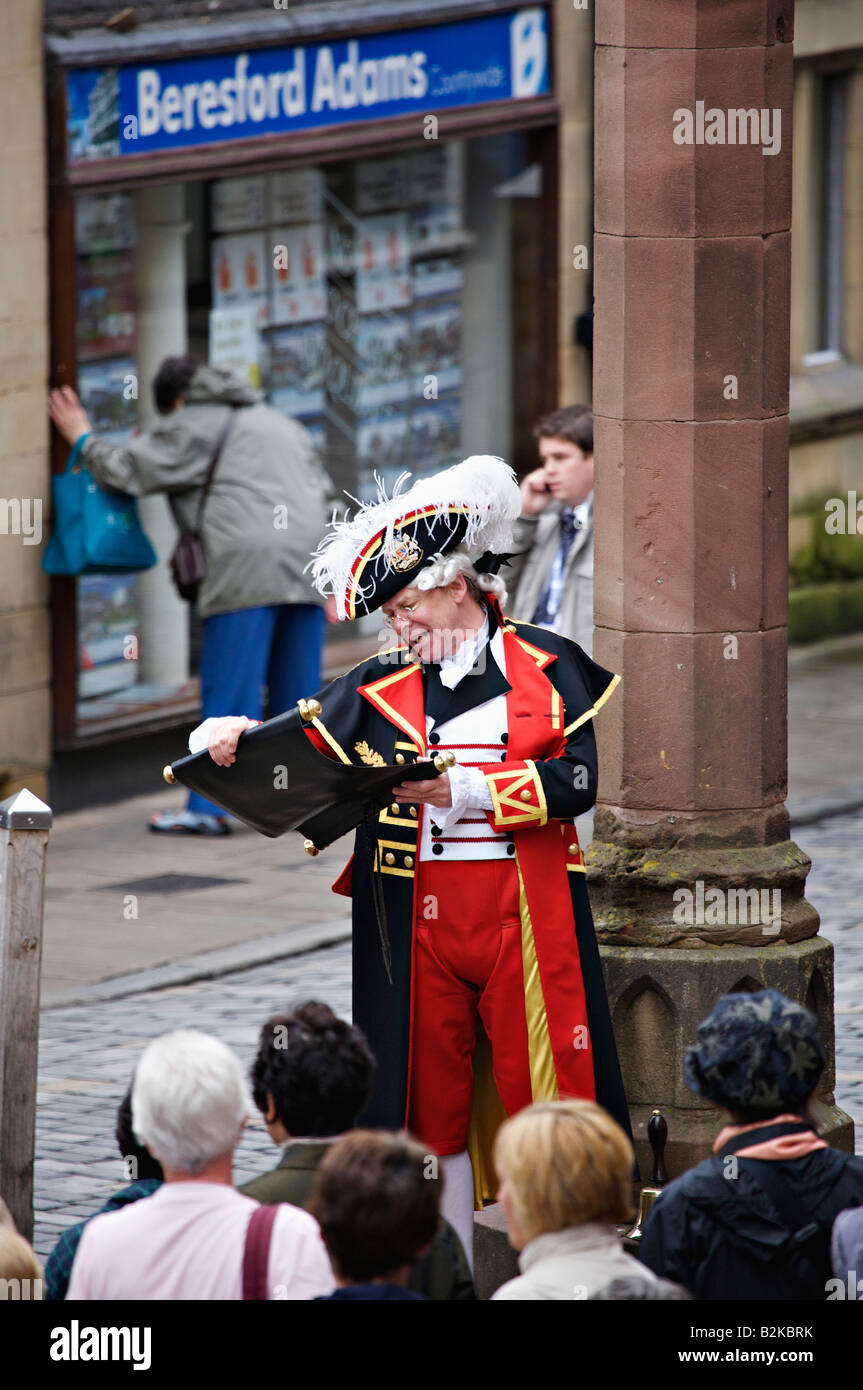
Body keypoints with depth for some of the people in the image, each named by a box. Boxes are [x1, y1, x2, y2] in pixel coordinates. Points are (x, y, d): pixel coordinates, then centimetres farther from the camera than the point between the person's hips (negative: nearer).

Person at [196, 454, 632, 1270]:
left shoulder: (547, 668, 3)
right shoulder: (380, 688, 11)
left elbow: (581, 775, -6)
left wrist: (468, 790, -13)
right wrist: (233, 741, -12)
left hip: (526, 917, -3)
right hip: (419, 922, 3)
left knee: (539, 1100, -3)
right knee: (433, 1105, 5)